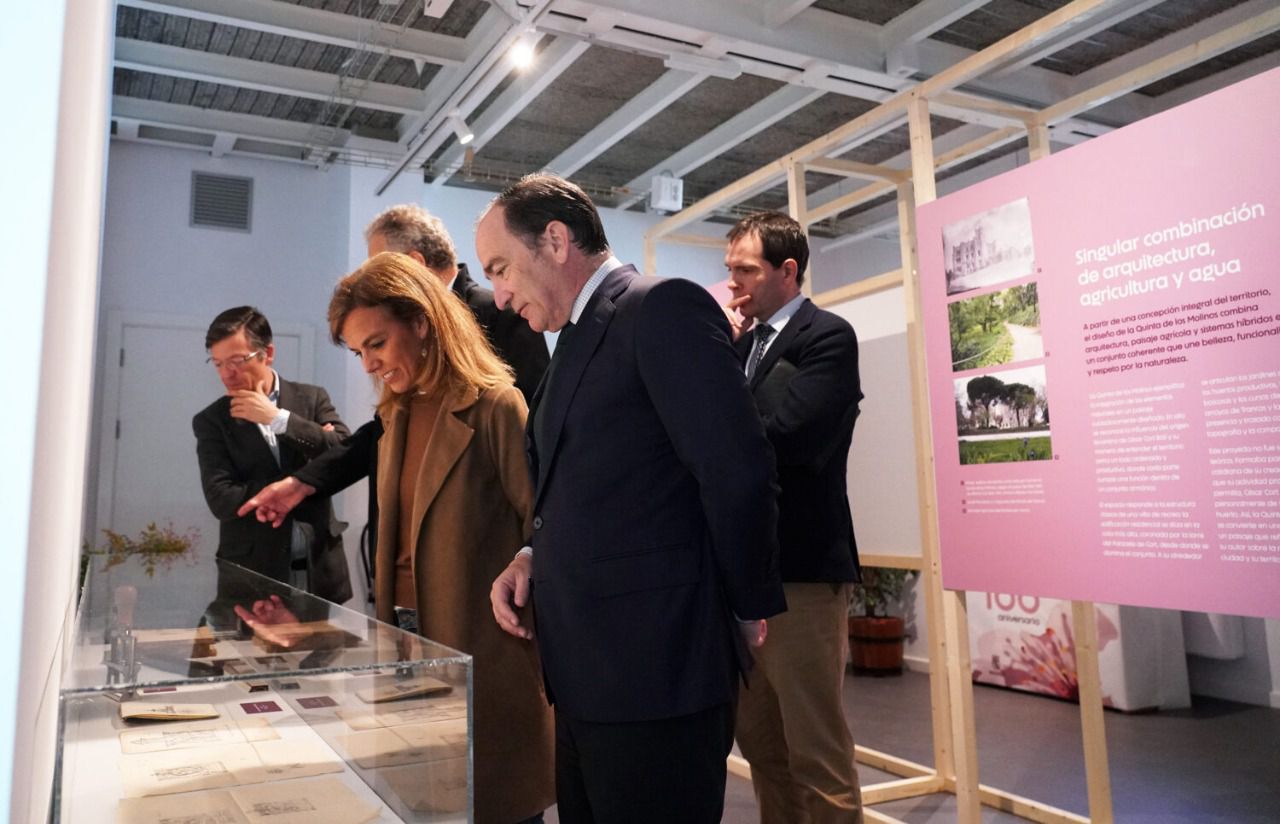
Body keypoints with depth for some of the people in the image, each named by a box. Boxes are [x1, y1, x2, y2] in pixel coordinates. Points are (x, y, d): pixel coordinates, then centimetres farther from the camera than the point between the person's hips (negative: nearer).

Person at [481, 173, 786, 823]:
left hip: (654, 670, -9)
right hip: (588, 673, 9)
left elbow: (737, 474, -19)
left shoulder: (662, 307, -12)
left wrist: (748, 609, -7)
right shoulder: (579, 340, 16)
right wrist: (534, 556, 3)